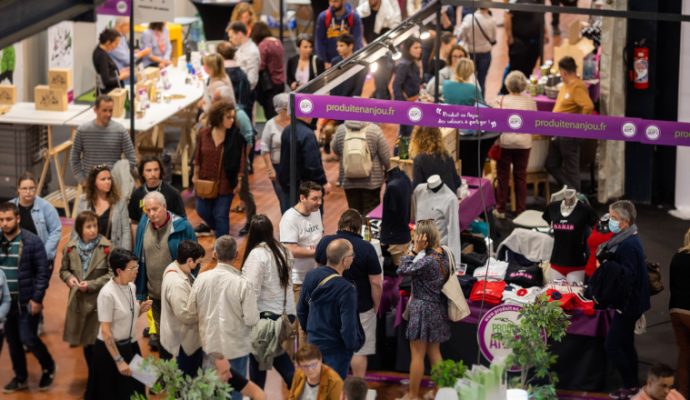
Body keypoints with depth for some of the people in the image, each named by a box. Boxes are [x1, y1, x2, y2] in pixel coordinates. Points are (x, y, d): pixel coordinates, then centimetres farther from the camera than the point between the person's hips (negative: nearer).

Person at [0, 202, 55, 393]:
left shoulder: (32, 241, -11)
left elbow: (43, 271, -10)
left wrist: (37, 299, -14)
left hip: (27, 302, -4)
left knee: (28, 339, -5)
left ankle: (48, 367, 20)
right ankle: (20, 378, 26)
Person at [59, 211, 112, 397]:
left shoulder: (106, 247, -12)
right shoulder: (70, 247, 1)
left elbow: (112, 274, -10)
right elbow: (64, 270, 15)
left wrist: (91, 284, -16)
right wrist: (69, 278, -8)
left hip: (100, 300, -4)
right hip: (79, 300, 4)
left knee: (99, 343, -5)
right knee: (86, 342, 16)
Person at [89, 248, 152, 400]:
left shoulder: (131, 287, 0)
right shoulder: (107, 294, -22)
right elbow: (106, 331, -21)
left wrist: (140, 310, -6)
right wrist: (118, 360, -22)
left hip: (131, 346, 7)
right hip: (110, 349, -7)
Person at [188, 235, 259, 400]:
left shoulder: (202, 279, -11)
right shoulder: (242, 284, -22)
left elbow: (192, 310, 0)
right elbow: (251, 319, -20)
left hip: (210, 343, 3)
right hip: (236, 346, -3)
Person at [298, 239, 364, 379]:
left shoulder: (311, 277, -5)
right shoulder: (346, 289, -27)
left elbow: (301, 310, 9)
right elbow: (348, 327, -23)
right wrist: (353, 346, -4)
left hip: (313, 342, 7)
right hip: (336, 350, -6)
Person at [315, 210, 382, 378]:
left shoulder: (324, 242, -5)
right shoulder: (366, 248, -17)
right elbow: (376, 283, -16)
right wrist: (376, 306, -1)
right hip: (361, 308, -4)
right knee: (359, 350, 6)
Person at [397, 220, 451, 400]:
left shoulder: (427, 260, -26)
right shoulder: (443, 254, 0)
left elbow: (403, 270, -19)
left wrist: (415, 250, -17)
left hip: (423, 309, -9)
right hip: (438, 308, 9)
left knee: (417, 354, 3)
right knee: (434, 352, 19)